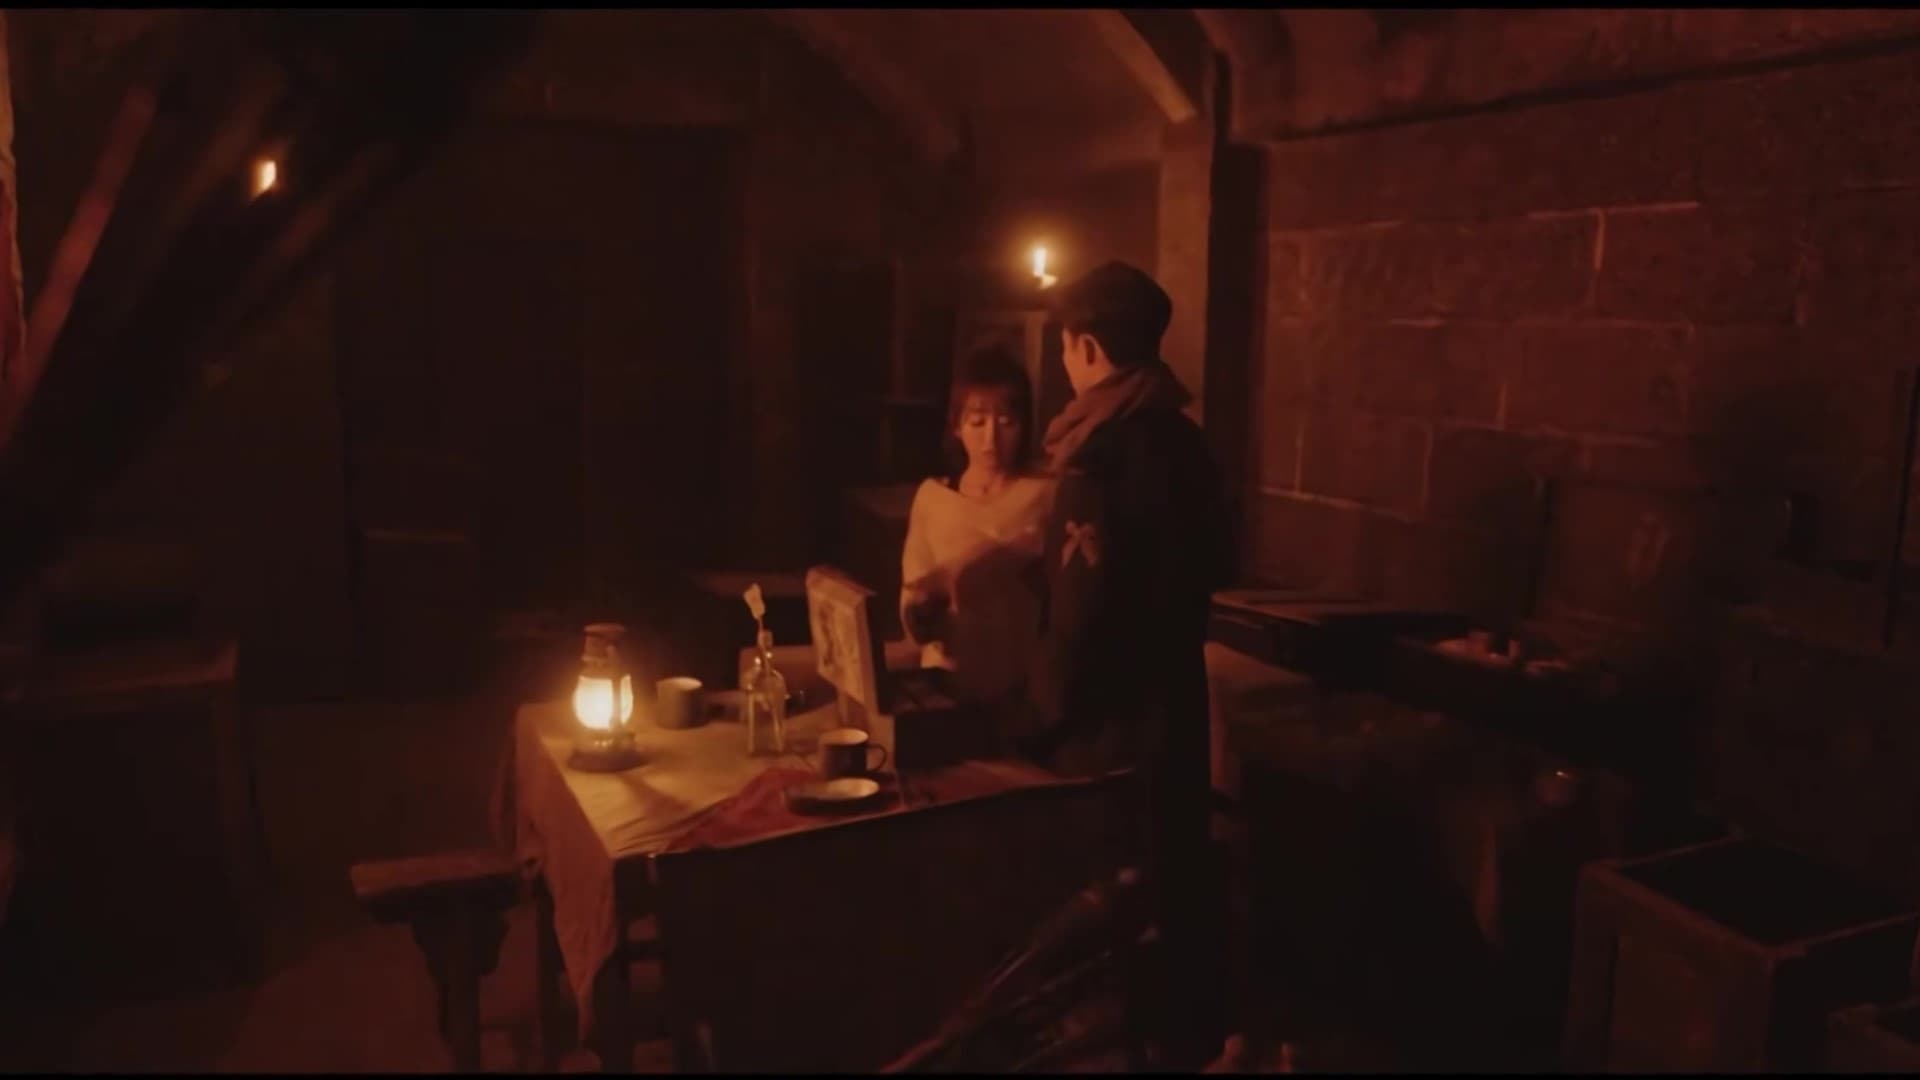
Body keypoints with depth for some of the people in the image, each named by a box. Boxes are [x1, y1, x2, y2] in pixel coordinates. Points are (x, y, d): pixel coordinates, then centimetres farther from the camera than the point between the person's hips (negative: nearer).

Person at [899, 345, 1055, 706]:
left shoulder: (1048, 496, -1)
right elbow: (917, 625, 5)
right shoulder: (932, 496, 5)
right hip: (949, 679, 2)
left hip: (1026, 683, -2)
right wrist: (924, 605, -13)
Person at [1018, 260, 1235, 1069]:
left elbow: (1082, 607, -24)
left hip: (1113, 707, -8)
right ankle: (1198, 1027, 36)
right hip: (1173, 691, 8)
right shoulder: (1182, 440, 3)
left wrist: (1045, 715, -14)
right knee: (1180, 864, 20)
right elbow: (1216, 564, 13)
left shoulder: (1100, 457, -22)